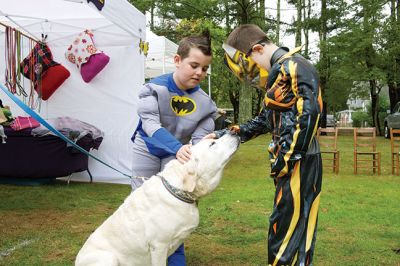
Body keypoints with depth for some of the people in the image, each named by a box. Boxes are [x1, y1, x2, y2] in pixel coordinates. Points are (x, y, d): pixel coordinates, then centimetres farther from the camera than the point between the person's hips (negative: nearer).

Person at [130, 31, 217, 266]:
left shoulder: (205, 103, -15)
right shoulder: (155, 88, -21)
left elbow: (199, 139, -17)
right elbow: (151, 125, -32)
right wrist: (178, 148, -47)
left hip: (178, 155, 1)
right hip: (148, 150, -1)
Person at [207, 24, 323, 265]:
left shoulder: (294, 66, -12)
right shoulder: (278, 73, 18)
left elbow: (309, 113, -22)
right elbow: (264, 121, 24)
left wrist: (287, 158, -19)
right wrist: (227, 135, 18)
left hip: (299, 163, -10)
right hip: (290, 163, 10)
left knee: (287, 229, -4)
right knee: (296, 226, 17)